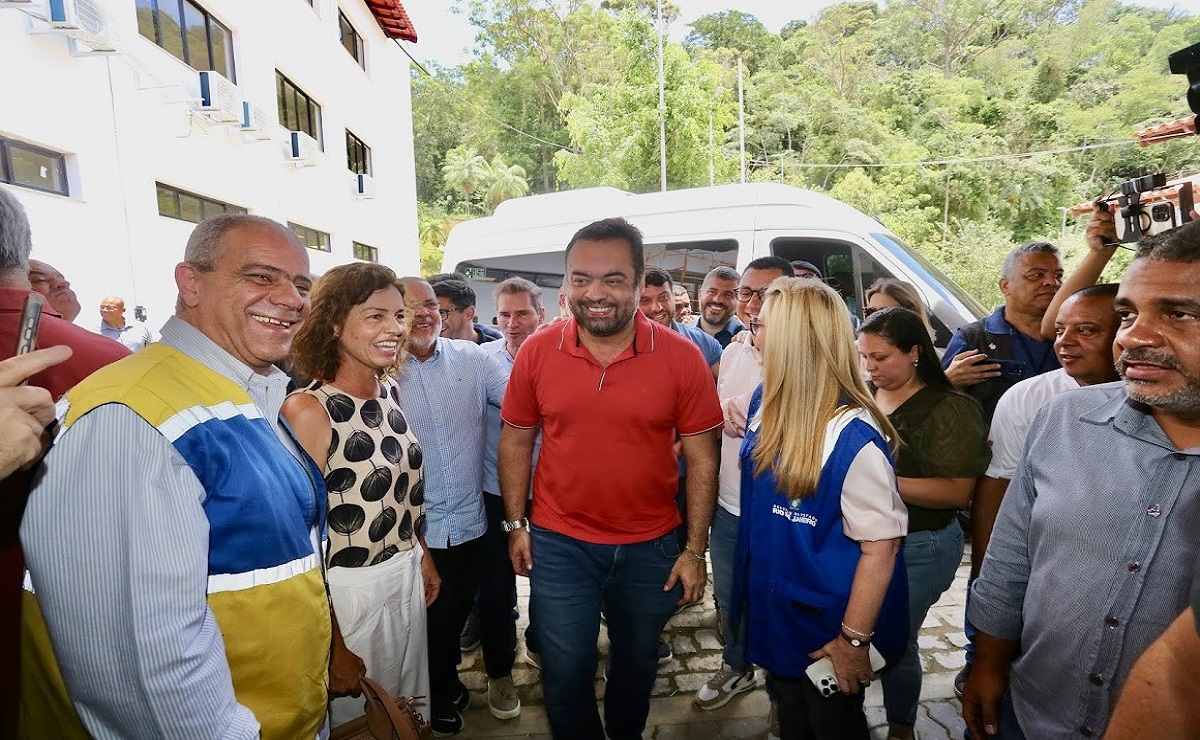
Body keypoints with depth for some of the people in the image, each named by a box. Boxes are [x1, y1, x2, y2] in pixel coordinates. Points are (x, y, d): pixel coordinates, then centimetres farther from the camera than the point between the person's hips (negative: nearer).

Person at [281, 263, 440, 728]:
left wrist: (422, 556, 15)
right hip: (348, 590, -6)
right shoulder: (307, 410, -20)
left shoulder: (389, 392, 1)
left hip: (407, 576, 7)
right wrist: (334, 647, -14)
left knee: (408, 713, 24)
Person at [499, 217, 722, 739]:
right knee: (565, 676, 13)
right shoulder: (536, 352, -8)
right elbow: (515, 441, 3)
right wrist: (516, 525, 2)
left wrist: (696, 550, -6)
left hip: (651, 547, 1)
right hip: (559, 545, 0)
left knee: (636, 666, 23)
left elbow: (702, 458, -6)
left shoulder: (681, 357, -12)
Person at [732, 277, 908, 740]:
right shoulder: (766, 401, -5)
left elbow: (881, 546, -24)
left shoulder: (853, 436, -29)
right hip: (772, 613, 7)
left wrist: (854, 638, -18)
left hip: (826, 625, -6)